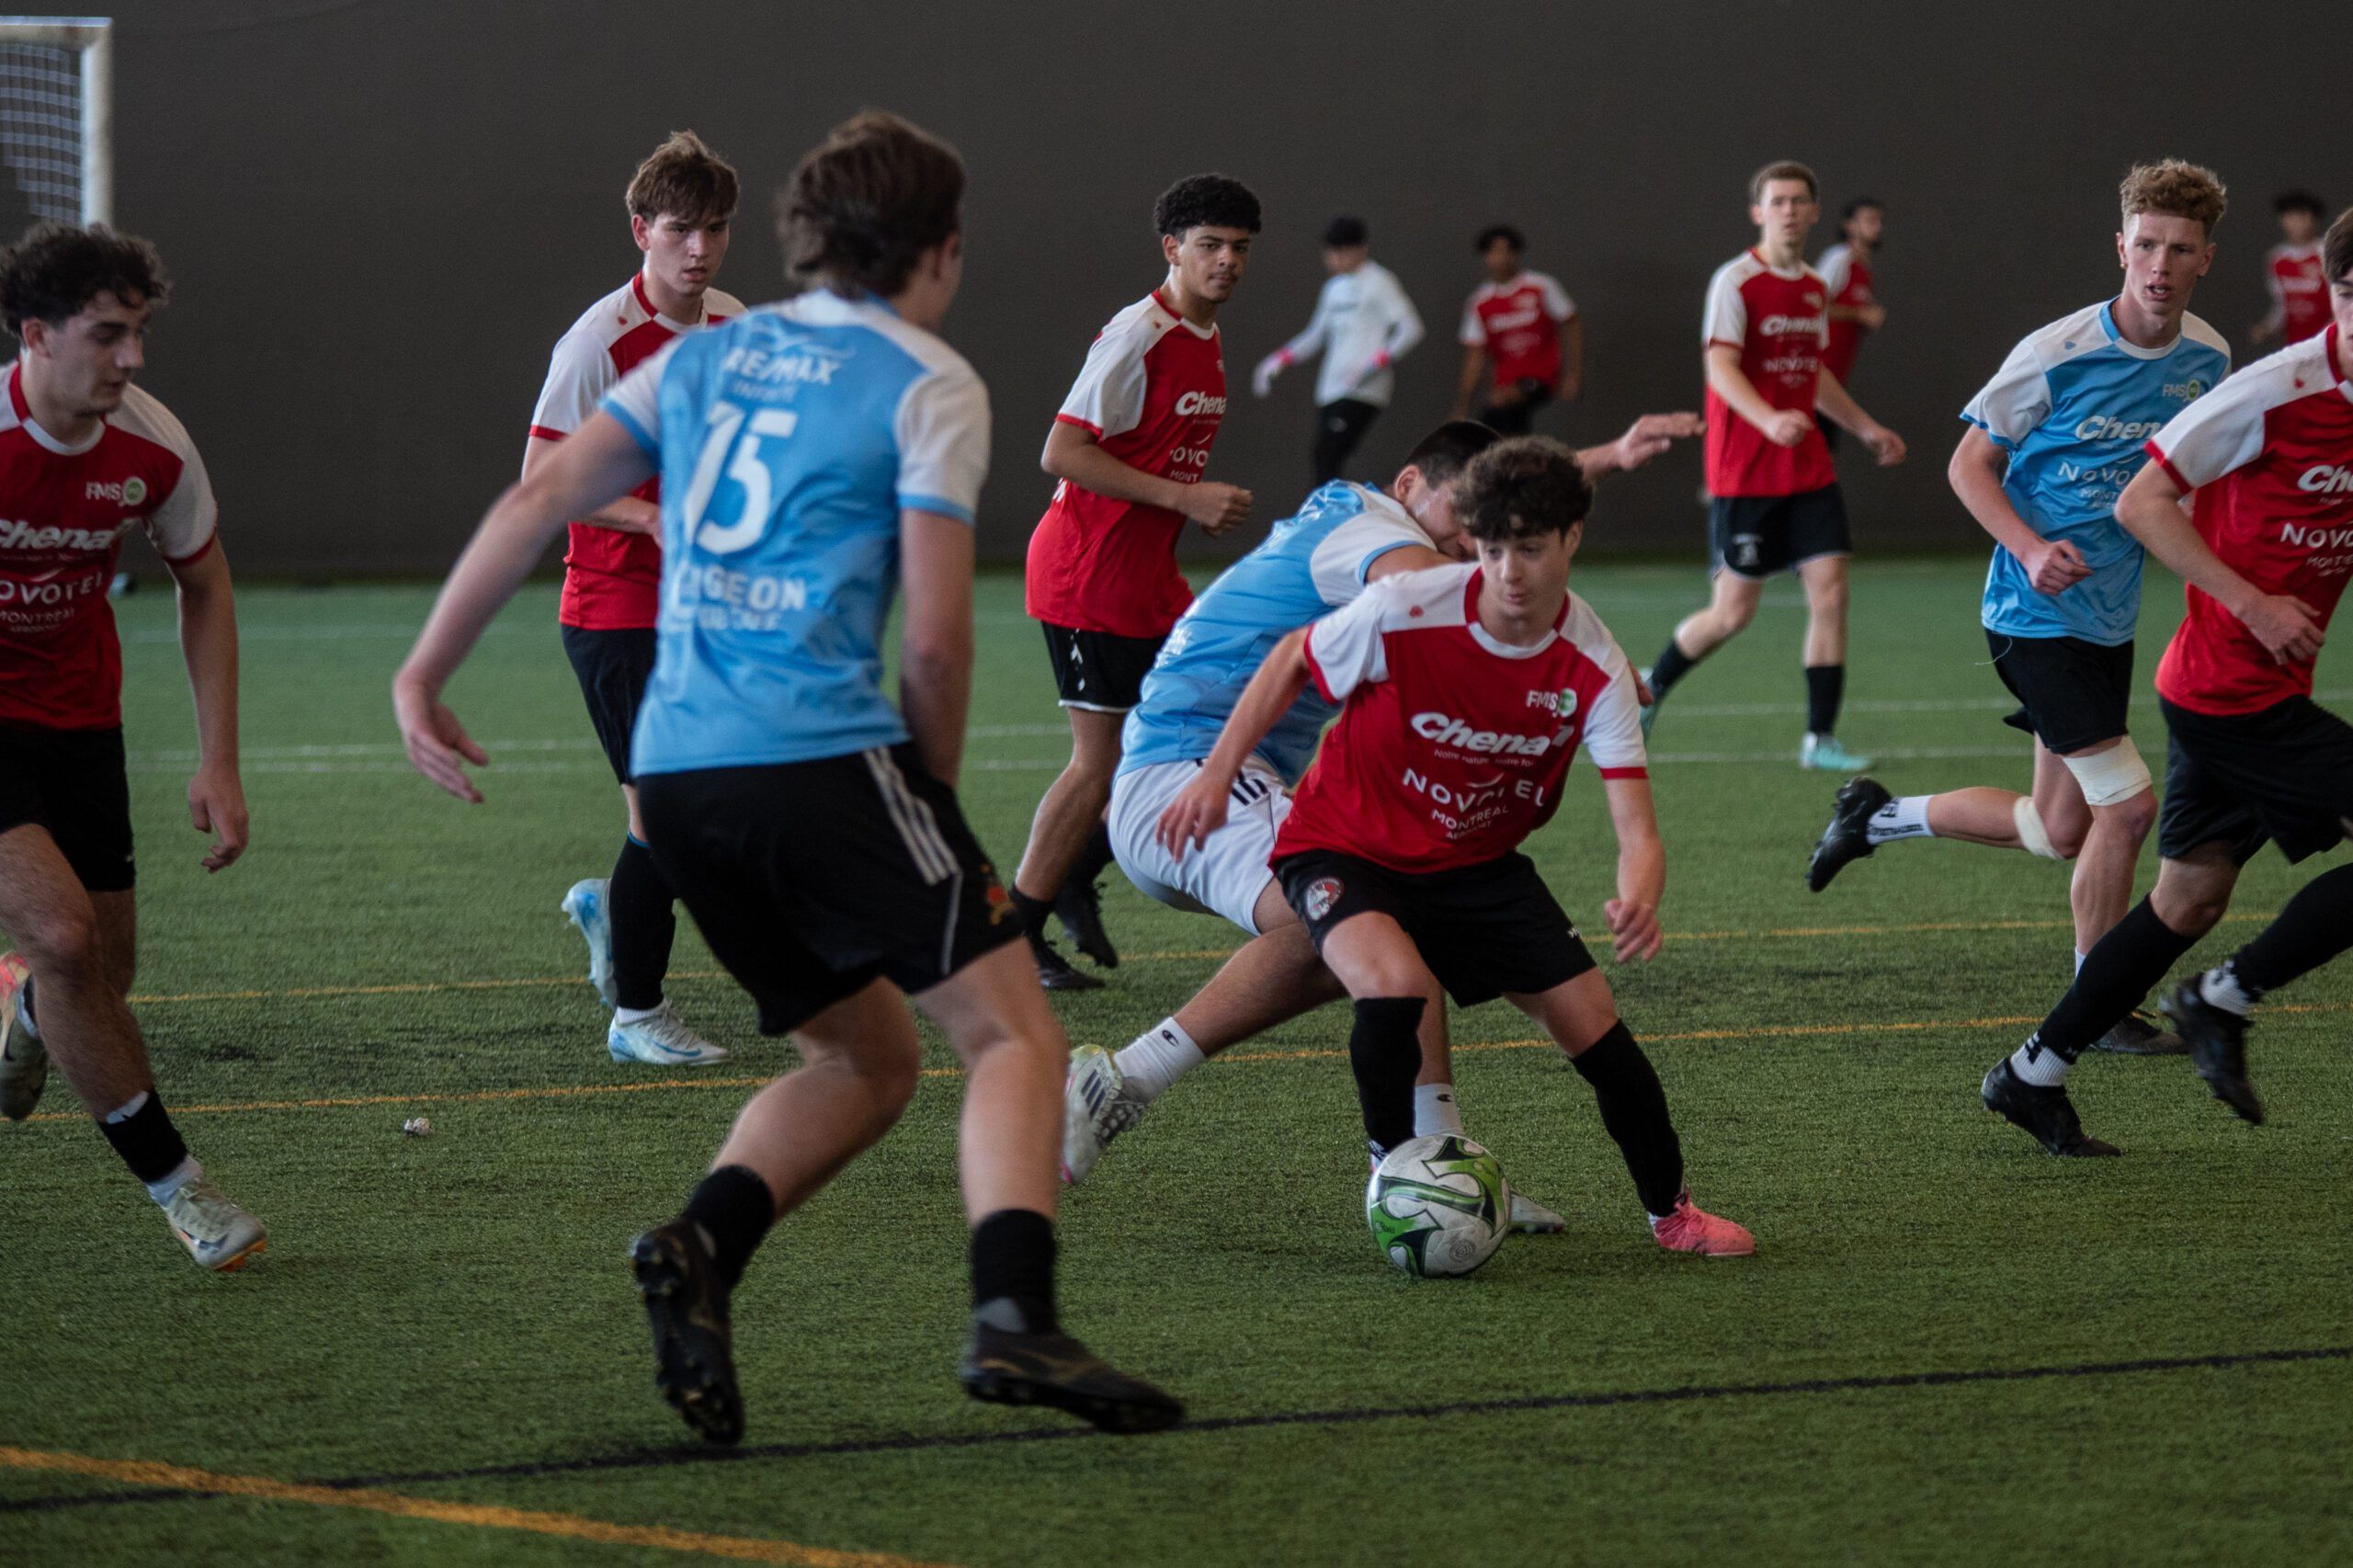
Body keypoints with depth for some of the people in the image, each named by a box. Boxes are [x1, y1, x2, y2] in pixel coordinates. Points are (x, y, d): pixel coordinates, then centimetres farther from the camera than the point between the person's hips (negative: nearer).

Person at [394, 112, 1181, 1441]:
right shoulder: (927, 385, 1)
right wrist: (935, 786, 11)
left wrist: (426, 676, 17)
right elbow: (935, 635, -5)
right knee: (1013, 1033, -6)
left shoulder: (703, 359, 19)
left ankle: (701, 1246, -6)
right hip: (822, 753, -7)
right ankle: (1014, 1319, -28)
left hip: (674, 773, 7)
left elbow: (539, 502, 14)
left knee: (866, 1060, 18)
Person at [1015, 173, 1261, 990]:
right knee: (1103, 755, -6)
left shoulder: (1208, 342, 13)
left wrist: (1209, 507, 8)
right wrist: (1184, 498, -22)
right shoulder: (1137, 334, -17)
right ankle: (1013, 933, 5)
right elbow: (1061, 454, -22)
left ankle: (1075, 876, 20)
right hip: (1088, 575, -9)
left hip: (1149, 575, 9)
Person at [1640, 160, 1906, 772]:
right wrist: (1770, 421, -35)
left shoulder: (1815, 289, 12)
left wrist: (1866, 429, 26)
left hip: (1808, 470, 6)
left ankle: (1820, 739, 0)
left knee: (1830, 593, -6)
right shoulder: (1735, 281, -10)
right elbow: (1721, 368, -19)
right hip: (1743, 472, -6)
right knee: (1732, 613, -1)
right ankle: (1651, 686, 25)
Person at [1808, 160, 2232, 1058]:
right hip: (2037, 617, -7)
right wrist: (2031, 548, -24)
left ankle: (1882, 816, 31)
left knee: (2060, 833, 11)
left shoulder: (2207, 360, 1)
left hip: (2110, 617, 7)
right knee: (2127, 805, -12)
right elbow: (1970, 464, -8)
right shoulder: (2058, 354, -17)